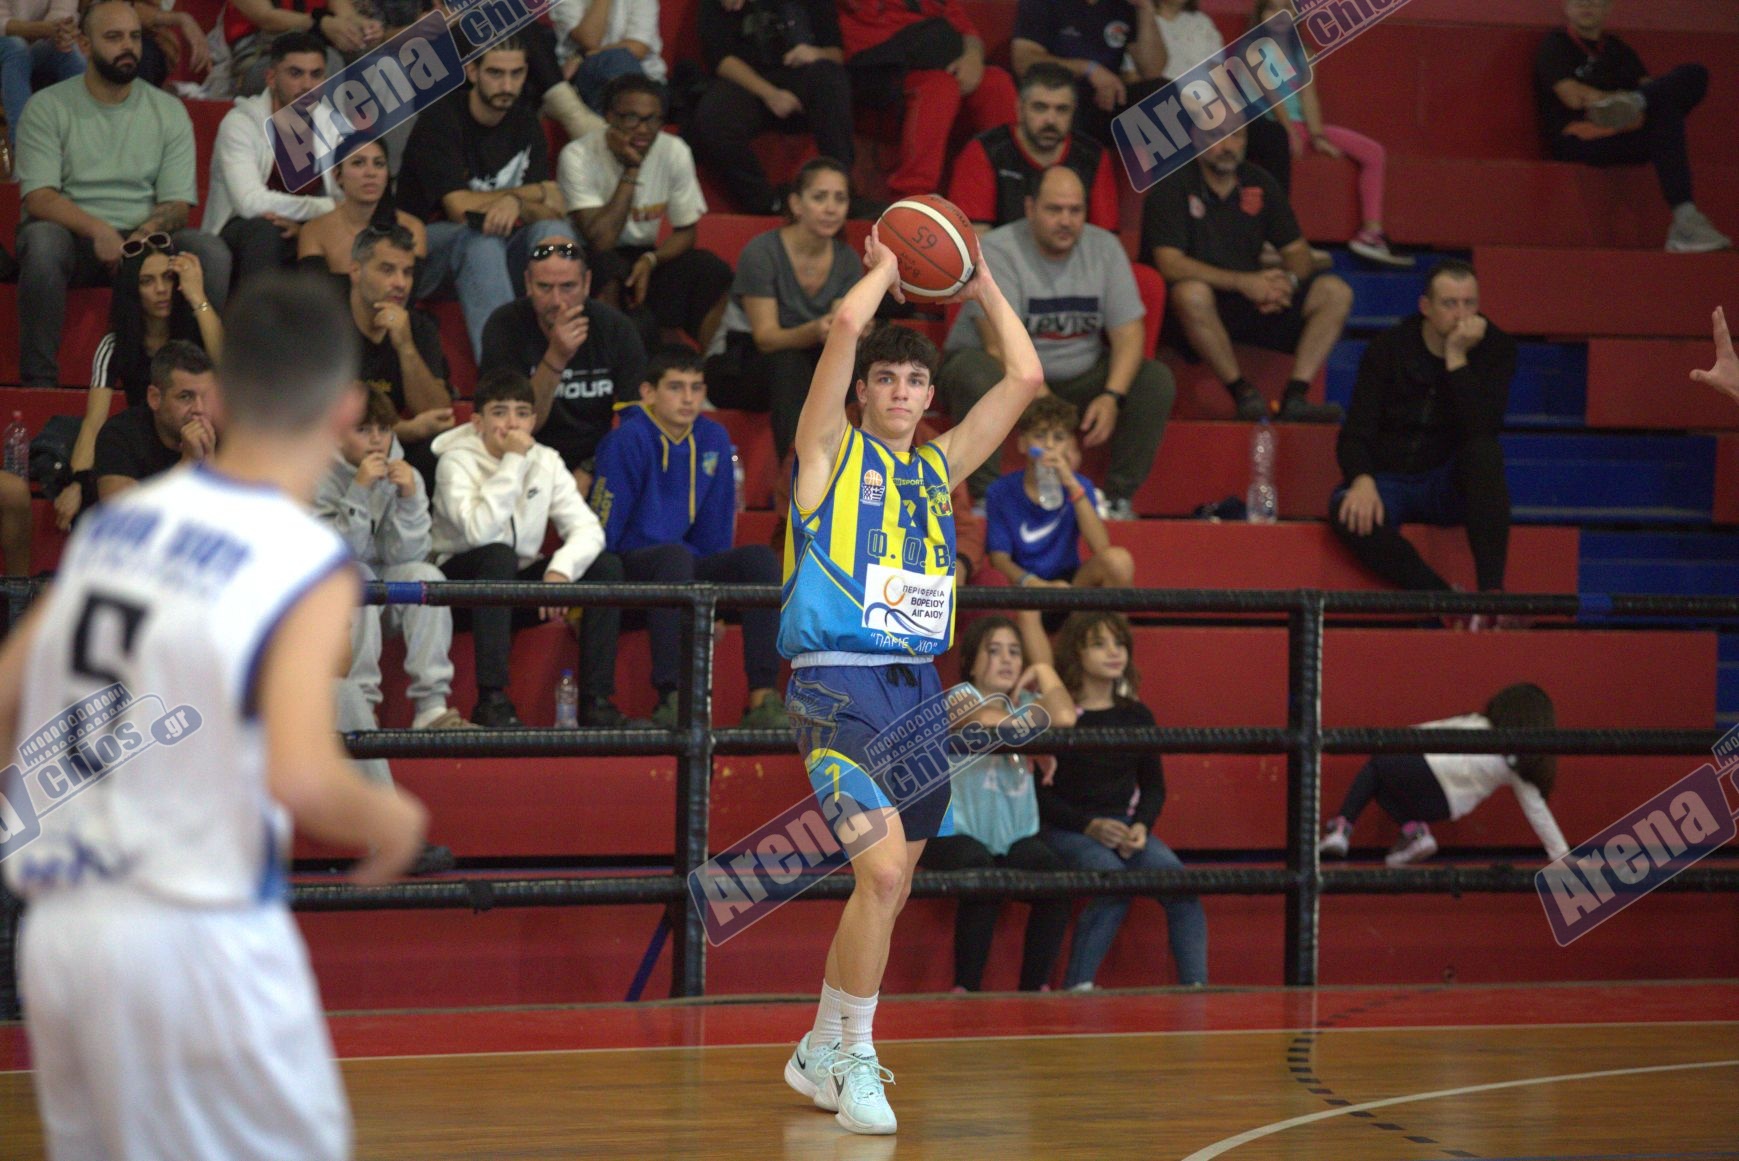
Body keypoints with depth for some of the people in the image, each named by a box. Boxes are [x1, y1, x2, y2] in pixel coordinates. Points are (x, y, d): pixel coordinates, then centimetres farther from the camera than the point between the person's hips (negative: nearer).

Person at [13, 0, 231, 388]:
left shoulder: (168, 112, 10)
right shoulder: (47, 108, 1)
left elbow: (177, 205, 3)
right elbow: (39, 198, -11)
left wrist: (143, 237, -21)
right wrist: (98, 231, -29)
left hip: (145, 239, 2)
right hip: (74, 238, -2)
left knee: (212, 252, -26)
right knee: (42, 240, -37)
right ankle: (39, 381, -31)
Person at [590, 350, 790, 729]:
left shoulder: (713, 439, 10)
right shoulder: (628, 441, -9)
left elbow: (716, 528, 17)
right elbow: (602, 527, -9)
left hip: (687, 570, 6)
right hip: (628, 568, -6)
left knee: (759, 558, -18)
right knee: (675, 556, -38)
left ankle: (762, 698, -28)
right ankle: (671, 699, -43)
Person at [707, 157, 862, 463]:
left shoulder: (847, 260, 0)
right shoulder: (762, 252, -17)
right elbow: (766, 337, -23)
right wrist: (815, 331, -44)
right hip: (741, 368, -5)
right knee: (789, 362, -37)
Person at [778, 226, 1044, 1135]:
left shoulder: (938, 468, 16)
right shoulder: (832, 453, 1)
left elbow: (1025, 378, 19)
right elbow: (845, 325, -11)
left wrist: (983, 287, 19)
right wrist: (885, 270, 5)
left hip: (917, 692, 6)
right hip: (838, 687, -6)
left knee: (887, 890, 10)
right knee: (883, 870, -20)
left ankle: (820, 1053, 26)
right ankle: (854, 1059, -9)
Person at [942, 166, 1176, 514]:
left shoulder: (1104, 247, 0)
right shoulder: (997, 250, -15)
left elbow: (1128, 332, -3)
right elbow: (1001, 345, -24)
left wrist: (1112, 396, -21)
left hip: (1077, 377, 5)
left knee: (1157, 380, -15)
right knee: (975, 373, -37)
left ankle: (1119, 498, -12)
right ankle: (985, 497, -32)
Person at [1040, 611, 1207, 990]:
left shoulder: (1136, 716, 14)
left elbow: (1154, 785, 19)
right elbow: (1039, 793, -4)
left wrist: (1141, 826, -3)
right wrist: (1090, 826, -17)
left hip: (1125, 826, 5)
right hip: (1066, 830, -5)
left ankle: (1194, 985, -27)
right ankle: (1077, 987, -30)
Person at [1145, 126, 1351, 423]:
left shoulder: (1259, 184, 9)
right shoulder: (1173, 185, -8)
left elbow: (1297, 252, 11)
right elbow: (1169, 264, -19)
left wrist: (1288, 281, -14)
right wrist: (1243, 282, -26)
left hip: (1254, 304, 6)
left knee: (1335, 293, -12)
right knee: (1191, 293, -40)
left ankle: (1295, 397, -22)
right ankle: (1241, 391, -24)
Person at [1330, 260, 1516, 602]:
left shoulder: (1495, 348, -5)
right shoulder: (1388, 350, -4)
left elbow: (1485, 428, -20)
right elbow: (1355, 433, -8)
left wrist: (1456, 357, -25)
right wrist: (1362, 481, -29)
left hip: (1450, 485, 0)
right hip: (1390, 481, 0)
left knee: (1485, 452, -33)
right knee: (1348, 513, -34)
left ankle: (1492, 590, -38)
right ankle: (1444, 599, -35)